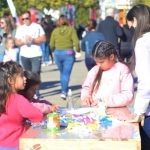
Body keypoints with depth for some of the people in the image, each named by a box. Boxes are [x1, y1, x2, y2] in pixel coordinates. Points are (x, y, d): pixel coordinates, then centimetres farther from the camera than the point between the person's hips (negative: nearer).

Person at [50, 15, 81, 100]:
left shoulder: (55, 31, 2)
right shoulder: (71, 29, -4)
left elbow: (51, 45, 4)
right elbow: (76, 42, -11)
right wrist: (78, 51, 5)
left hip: (58, 53, 3)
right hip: (69, 53, -3)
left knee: (62, 73, 18)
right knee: (66, 74, -3)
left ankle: (64, 90, 24)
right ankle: (64, 92, -14)